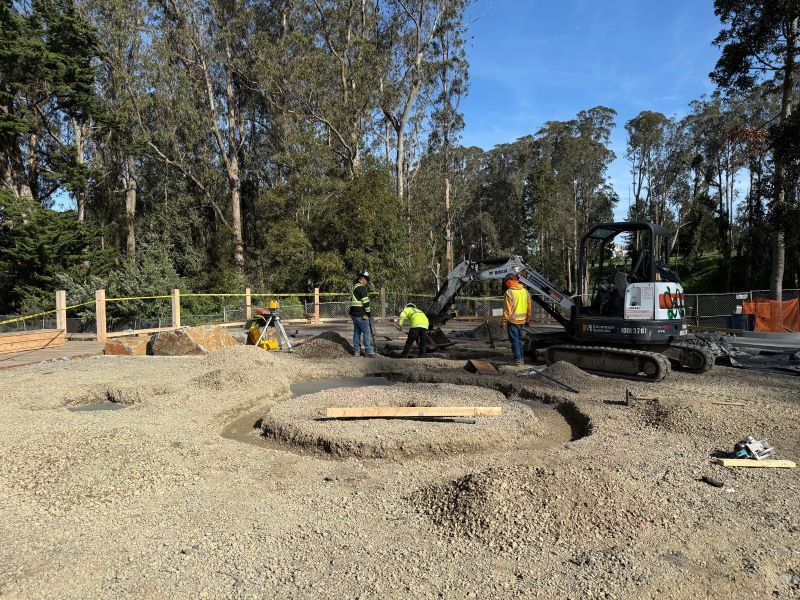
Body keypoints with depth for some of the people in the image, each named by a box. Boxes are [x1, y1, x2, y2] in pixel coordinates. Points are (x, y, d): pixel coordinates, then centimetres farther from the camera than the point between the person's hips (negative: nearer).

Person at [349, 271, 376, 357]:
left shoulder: (354, 288, 18)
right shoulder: (362, 287, -13)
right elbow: (365, 302, -16)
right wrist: (367, 313, -11)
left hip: (354, 314, 9)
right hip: (360, 314, -9)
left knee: (357, 332, 12)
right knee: (367, 331, -3)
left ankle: (357, 351, 15)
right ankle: (368, 351, -1)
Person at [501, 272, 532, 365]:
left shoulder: (509, 292, -14)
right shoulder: (525, 291, 8)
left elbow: (507, 309, -14)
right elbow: (529, 307, 14)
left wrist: (504, 321, -8)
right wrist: (528, 319, 23)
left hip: (512, 320, -7)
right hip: (522, 320, 7)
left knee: (514, 340, -1)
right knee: (519, 339, 17)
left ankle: (518, 359, -2)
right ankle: (521, 359, 20)